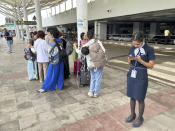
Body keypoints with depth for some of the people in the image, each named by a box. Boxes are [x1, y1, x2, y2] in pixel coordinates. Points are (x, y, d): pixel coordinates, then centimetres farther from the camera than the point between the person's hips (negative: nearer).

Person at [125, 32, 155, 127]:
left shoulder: (149, 50, -11)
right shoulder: (132, 48, 2)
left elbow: (151, 66, -9)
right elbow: (129, 62, 7)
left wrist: (140, 60, -23)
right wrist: (130, 59, -16)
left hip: (141, 77, -4)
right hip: (131, 75, 5)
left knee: (140, 99, 8)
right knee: (132, 97, 16)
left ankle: (140, 118, 31)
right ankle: (132, 115, 37)